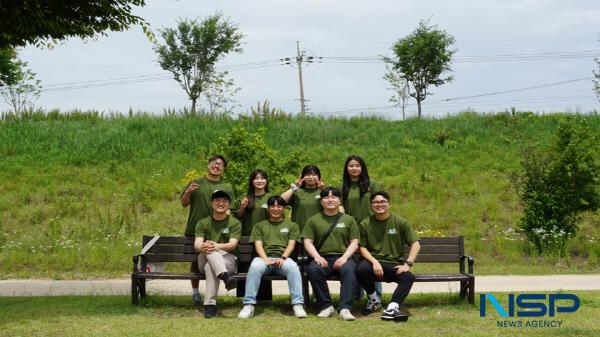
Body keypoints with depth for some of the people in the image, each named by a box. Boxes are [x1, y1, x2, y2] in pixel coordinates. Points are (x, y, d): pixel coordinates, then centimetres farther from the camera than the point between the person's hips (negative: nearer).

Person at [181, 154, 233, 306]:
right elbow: (184, 203, 6)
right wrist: (188, 192, -13)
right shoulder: (196, 183, 7)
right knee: (196, 261, 6)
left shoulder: (227, 188, 8)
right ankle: (195, 292, 15)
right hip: (195, 230, 0)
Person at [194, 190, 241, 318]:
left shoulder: (235, 223, 8)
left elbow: (233, 244, -10)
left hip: (228, 260, -1)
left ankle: (210, 304, -48)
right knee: (209, 250, -37)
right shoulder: (203, 223, 13)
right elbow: (197, 244, -5)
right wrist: (202, 247, -33)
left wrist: (218, 246, -34)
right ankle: (226, 277, -61)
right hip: (205, 259, 1)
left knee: (210, 266, -38)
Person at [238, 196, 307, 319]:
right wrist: (266, 259, -10)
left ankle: (298, 305, -39)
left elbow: (291, 245, 10)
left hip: (284, 259, 0)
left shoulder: (292, 225, 25)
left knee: (293, 267, -37)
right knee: (255, 267, -37)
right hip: (265, 258, 0)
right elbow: (258, 245, 11)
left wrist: (283, 257, -11)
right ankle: (249, 305, -37)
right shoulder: (260, 225, 25)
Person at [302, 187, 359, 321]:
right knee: (313, 269, -34)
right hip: (323, 258, 1)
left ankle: (345, 308, -40)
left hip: (343, 258, 0)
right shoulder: (313, 220, 16)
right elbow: (308, 242, 9)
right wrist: (317, 256, -11)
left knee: (349, 270, -36)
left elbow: (354, 242, 9)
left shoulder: (348, 219, 16)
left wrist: (344, 257, -10)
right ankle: (326, 306, -23)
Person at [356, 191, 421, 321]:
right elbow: (363, 248, 4)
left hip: (395, 264, 0)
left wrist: (407, 264, -12)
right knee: (361, 270, -33)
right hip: (373, 261, 0)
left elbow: (415, 245, 2)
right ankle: (374, 300, -6)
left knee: (408, 277, -31)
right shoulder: (365, 224, 6)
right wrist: (374, 262, -15)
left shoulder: (400, 222, 4)